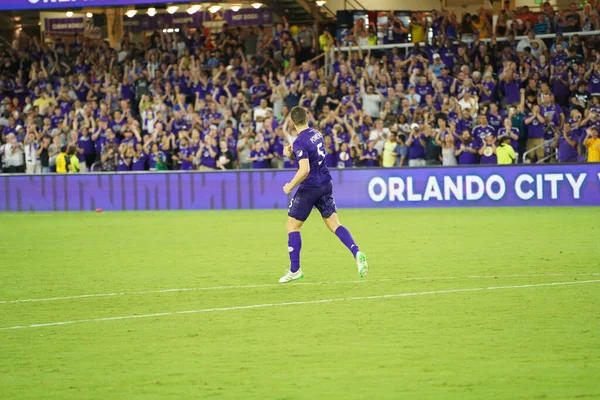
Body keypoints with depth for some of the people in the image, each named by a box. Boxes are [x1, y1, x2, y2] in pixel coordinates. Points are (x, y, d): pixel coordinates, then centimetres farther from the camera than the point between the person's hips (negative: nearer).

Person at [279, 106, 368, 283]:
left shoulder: (299, 142, -20)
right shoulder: (317, 134, 7)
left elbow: (304, 169, -29)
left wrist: (290, 186, -16)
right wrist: (291, 154, 3)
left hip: (309, 187, -8)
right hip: (325, 184, 8)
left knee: (292, 226, 6)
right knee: (334, 224, 8)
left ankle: (295, 270, 7)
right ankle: (356, 253, -14)